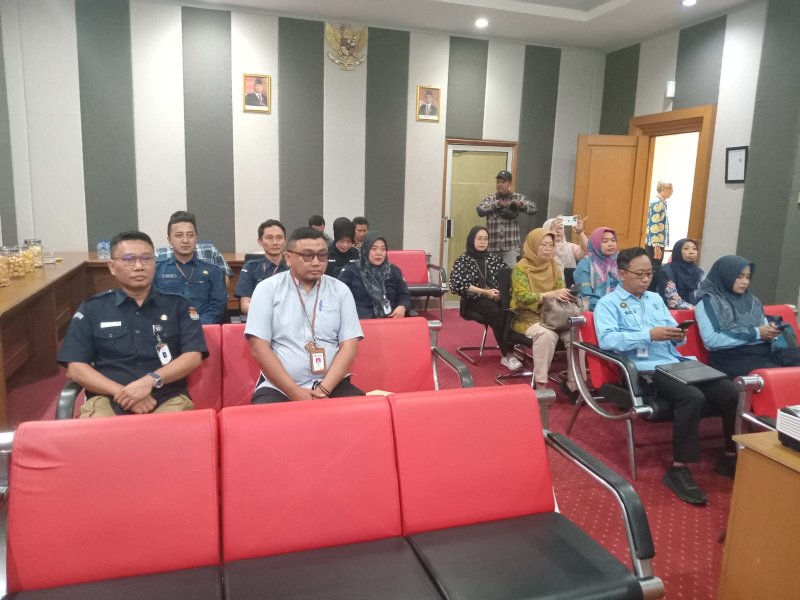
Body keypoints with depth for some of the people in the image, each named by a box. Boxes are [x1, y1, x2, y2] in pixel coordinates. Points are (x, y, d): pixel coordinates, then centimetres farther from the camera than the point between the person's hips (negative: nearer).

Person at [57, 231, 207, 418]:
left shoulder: (178, 305, 11)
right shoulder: (92, 309, 12)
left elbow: (193, 356, 1)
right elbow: (75, 368, 5)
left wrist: (151, 381, -14)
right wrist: (121, 392, -10)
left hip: (168, 398, 0)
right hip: (108, 399, 1)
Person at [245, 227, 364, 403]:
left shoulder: (340, 290, 5)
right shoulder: (267, 289, 1)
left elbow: (349, 345, 0)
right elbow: (259, 347, -6)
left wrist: (324, 389, -13)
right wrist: (295, 392, -13)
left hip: (332, 385, 2)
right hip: (278, 387, -1)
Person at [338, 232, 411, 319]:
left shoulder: (393, 271, 18)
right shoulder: (351, 271, 8)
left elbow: (404, 296, 18)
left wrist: (402, 307, -6)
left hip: (390, 319, 3)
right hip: (360, 319, -3)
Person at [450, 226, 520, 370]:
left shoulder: (493, 257, 18)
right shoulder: (463, 260, 7)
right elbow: (459, 285, -8)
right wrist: (485, 292, -14)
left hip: (497, 297, 3)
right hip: (474, 299, -3)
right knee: (497, 313, -34)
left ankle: (507, 354, -30)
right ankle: (508, 354, -30)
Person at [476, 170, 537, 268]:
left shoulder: (518, 198, 7)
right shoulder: (489, 199, 9)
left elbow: (533, 209, -4)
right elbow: (480, 210, -9)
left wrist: (520, 203, -22)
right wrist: (497, 203, -15)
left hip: (511, 247, -2)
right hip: (492, 247, 2)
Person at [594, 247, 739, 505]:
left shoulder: (656, 299, 24)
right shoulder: (608, 303, 0)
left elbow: (675, 331, 21)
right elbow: (606, 339, -16)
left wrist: (679, 335, -4)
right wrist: (649, 335, -22)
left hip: (677, 362, 7)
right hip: (647, 369, -7)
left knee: (732, 392, -11)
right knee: (692, 397, -32)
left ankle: (731, 457, 8)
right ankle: (678, 469, -20)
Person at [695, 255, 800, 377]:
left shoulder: (752, 301, 21)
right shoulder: (708, 302, 1)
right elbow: (711, 340, -11)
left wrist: (770, 332, -2)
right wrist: (755, 333, -9)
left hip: (764, 351, 6)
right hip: (733, 358, -6)